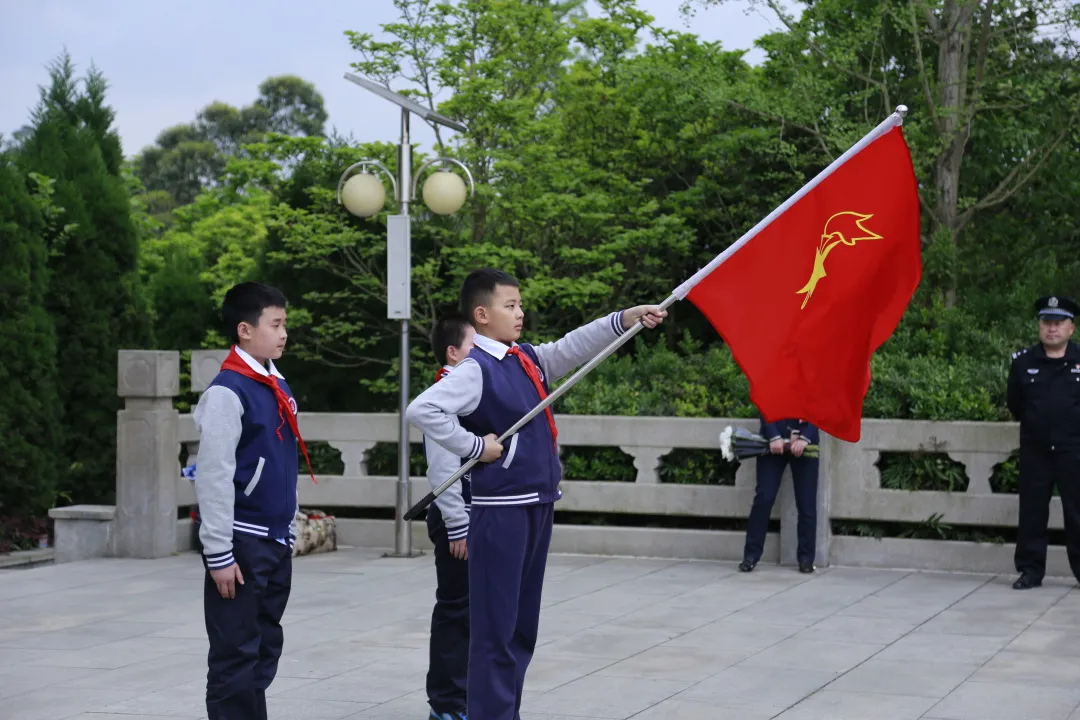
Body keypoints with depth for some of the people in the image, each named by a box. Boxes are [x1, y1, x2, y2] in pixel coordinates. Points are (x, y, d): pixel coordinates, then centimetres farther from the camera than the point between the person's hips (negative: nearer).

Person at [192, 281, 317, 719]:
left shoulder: (278, 387, 11)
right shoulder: (227, 392, -14)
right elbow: (213, 476, -16)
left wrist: (289, 530, 17)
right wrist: (218, 553, -16)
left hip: (276, 539, 8)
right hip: (241, 539, -8)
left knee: (266, 649, 12)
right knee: (235, 654, -3)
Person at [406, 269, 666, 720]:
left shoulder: (530, 360, 11)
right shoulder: (475, 369, -14)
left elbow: (575, 346, 10)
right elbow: (422, 410, -25)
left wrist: (627, 319, -3)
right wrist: (475, 447, -17)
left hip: (538, 503, 9)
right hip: (502, 508, -9)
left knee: (522, 626, 15)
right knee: (496, 629, -4)